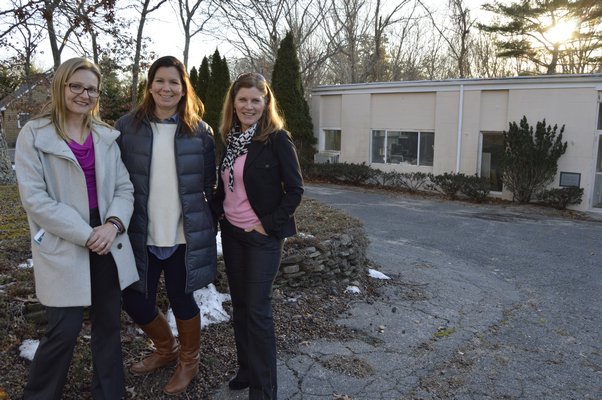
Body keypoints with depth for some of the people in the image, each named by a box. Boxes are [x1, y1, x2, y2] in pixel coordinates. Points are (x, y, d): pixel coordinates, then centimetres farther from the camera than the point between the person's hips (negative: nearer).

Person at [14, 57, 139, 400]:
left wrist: (113, 223, -14)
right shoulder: (34, 135, -4)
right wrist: (86, 234, -17)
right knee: (65, 330, 0)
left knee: (109, 325, 12)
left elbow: (124, 187, 6)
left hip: (108, 245, 4)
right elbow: (35, 198, -11)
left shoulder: (106, 136, 8)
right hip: (63, 249, -4)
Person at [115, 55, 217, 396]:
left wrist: (212, 228, 4)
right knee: (135, 301, 10)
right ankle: (166, 350, 40)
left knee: (181, 298, 9)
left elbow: (211, 186, 4)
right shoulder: (127, 127, 1)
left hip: (184, 235, -2)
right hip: (141, 234, 2)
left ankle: (189, 362, 36)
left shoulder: (200, 131, 0)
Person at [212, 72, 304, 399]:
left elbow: (295, 189, -11)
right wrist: (218, 211, 4)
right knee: (239, 305, 14)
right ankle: (246, 370, 31)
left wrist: (270, 224, -14)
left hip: (263, 235, -6)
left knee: (258, 309, -2)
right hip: (231, 233, 6)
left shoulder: (277, 138, -12)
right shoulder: (230, 138, 6)